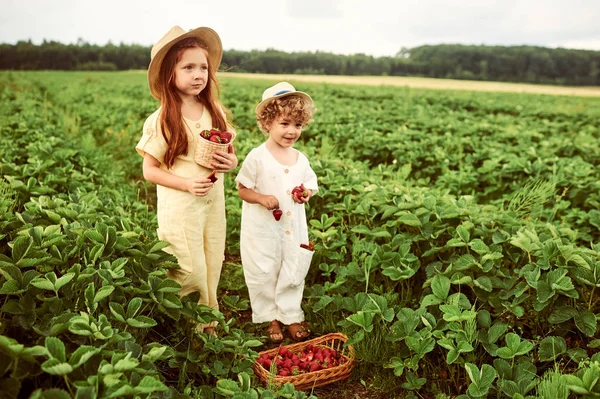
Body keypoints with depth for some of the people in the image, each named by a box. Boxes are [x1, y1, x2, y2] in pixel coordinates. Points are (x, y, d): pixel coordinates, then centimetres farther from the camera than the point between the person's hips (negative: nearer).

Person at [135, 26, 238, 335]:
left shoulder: (216, 112, 2)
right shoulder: (162, 121, -11)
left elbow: (229, 153, 14)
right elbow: (149, 171, -7)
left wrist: (231, 162, -10)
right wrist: (187, 184, -21)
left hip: (214, 202, 5)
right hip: (180, 207, -4)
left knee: (211, 271, 12)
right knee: (191, 275, 1)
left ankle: (207, 325, 31)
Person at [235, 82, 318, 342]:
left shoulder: (300, 159, 3)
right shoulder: (257, 157, -11)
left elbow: (310, 186, 13)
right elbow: (242, 189, -6)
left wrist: (306, 194, -10)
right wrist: (262, 198, -24)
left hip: (293, 228, 4)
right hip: (262, 229, -4)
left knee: (293, 273, 13)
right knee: (263, 274, 8)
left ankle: (291, 315, 31)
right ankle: (270, 317, 28)